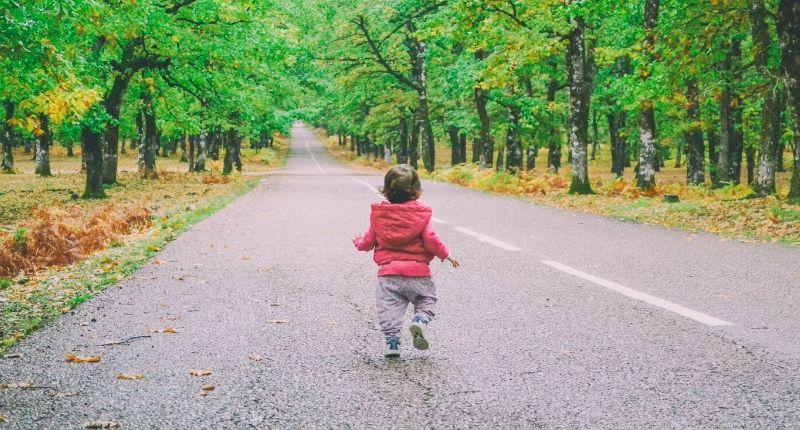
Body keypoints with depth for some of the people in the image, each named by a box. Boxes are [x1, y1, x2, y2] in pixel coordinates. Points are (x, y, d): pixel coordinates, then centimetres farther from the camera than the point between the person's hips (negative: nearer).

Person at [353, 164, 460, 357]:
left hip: (388, 273, 1)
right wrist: (445, 254, 11)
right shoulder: (421, 214, -1)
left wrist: (358, 241, 35)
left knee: (389, 309, 5)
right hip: (418, 272, -1)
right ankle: (420, 320, -13)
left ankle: (392, 341, -5)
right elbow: (431, 240, -5)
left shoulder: (378, 214, 6)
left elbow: (369, 242, 12)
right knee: (426, 300, 14)